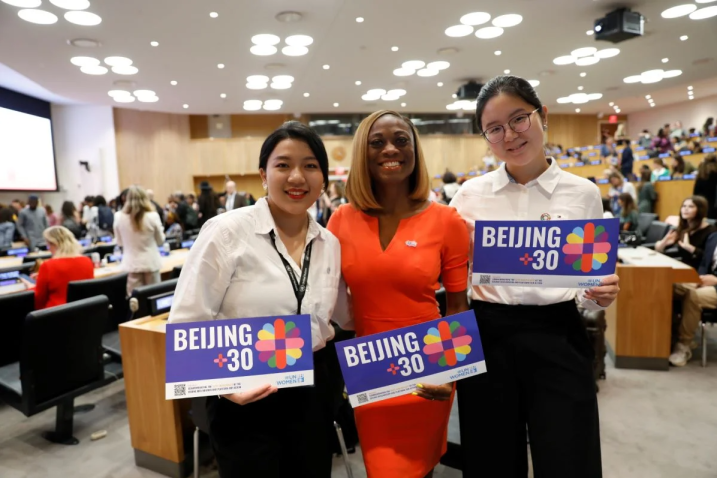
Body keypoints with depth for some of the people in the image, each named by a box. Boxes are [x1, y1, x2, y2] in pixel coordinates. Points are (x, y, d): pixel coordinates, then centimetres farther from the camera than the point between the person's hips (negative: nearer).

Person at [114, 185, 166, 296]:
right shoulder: (152, 216, -12)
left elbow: (119, 242, 8)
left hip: (131, 264, 1)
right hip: (151, 263, -1)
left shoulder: (119, 217, -6)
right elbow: (160, 241, 2)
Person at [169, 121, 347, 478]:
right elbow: (186, 324, -13)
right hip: (244, 400, -4)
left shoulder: (330, 244, 2)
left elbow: (347, 316, 15)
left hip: (311, 392, 5)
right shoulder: (225, 231, -13)